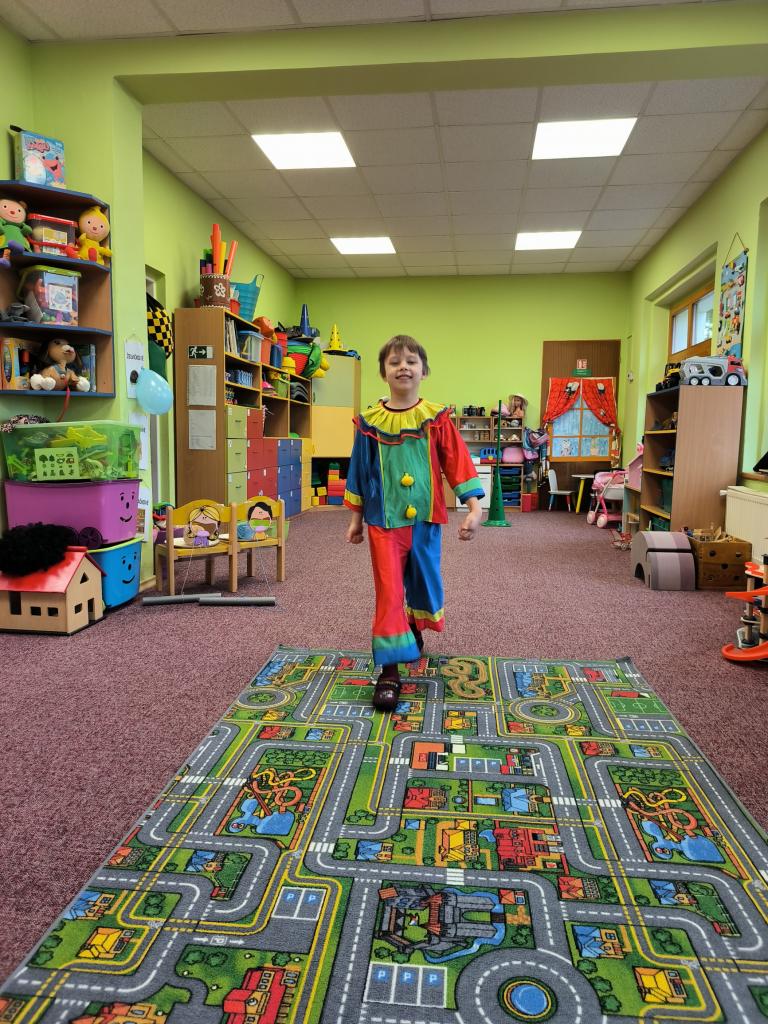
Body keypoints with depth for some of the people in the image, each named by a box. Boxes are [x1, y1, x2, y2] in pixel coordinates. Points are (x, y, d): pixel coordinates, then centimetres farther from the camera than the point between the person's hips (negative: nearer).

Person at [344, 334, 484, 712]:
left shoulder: (437, 418, -4)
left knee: (424, 583, 17)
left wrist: (474, 508, -14)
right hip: (385, 520, -1)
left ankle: (414, 631, 47)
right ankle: (389, 670, 2)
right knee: (388, 592, -5)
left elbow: (458, 464, -5)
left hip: (425, 518, 1)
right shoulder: (370, 421, -2)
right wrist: (355, 518, 10)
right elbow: (359, 471, 7)